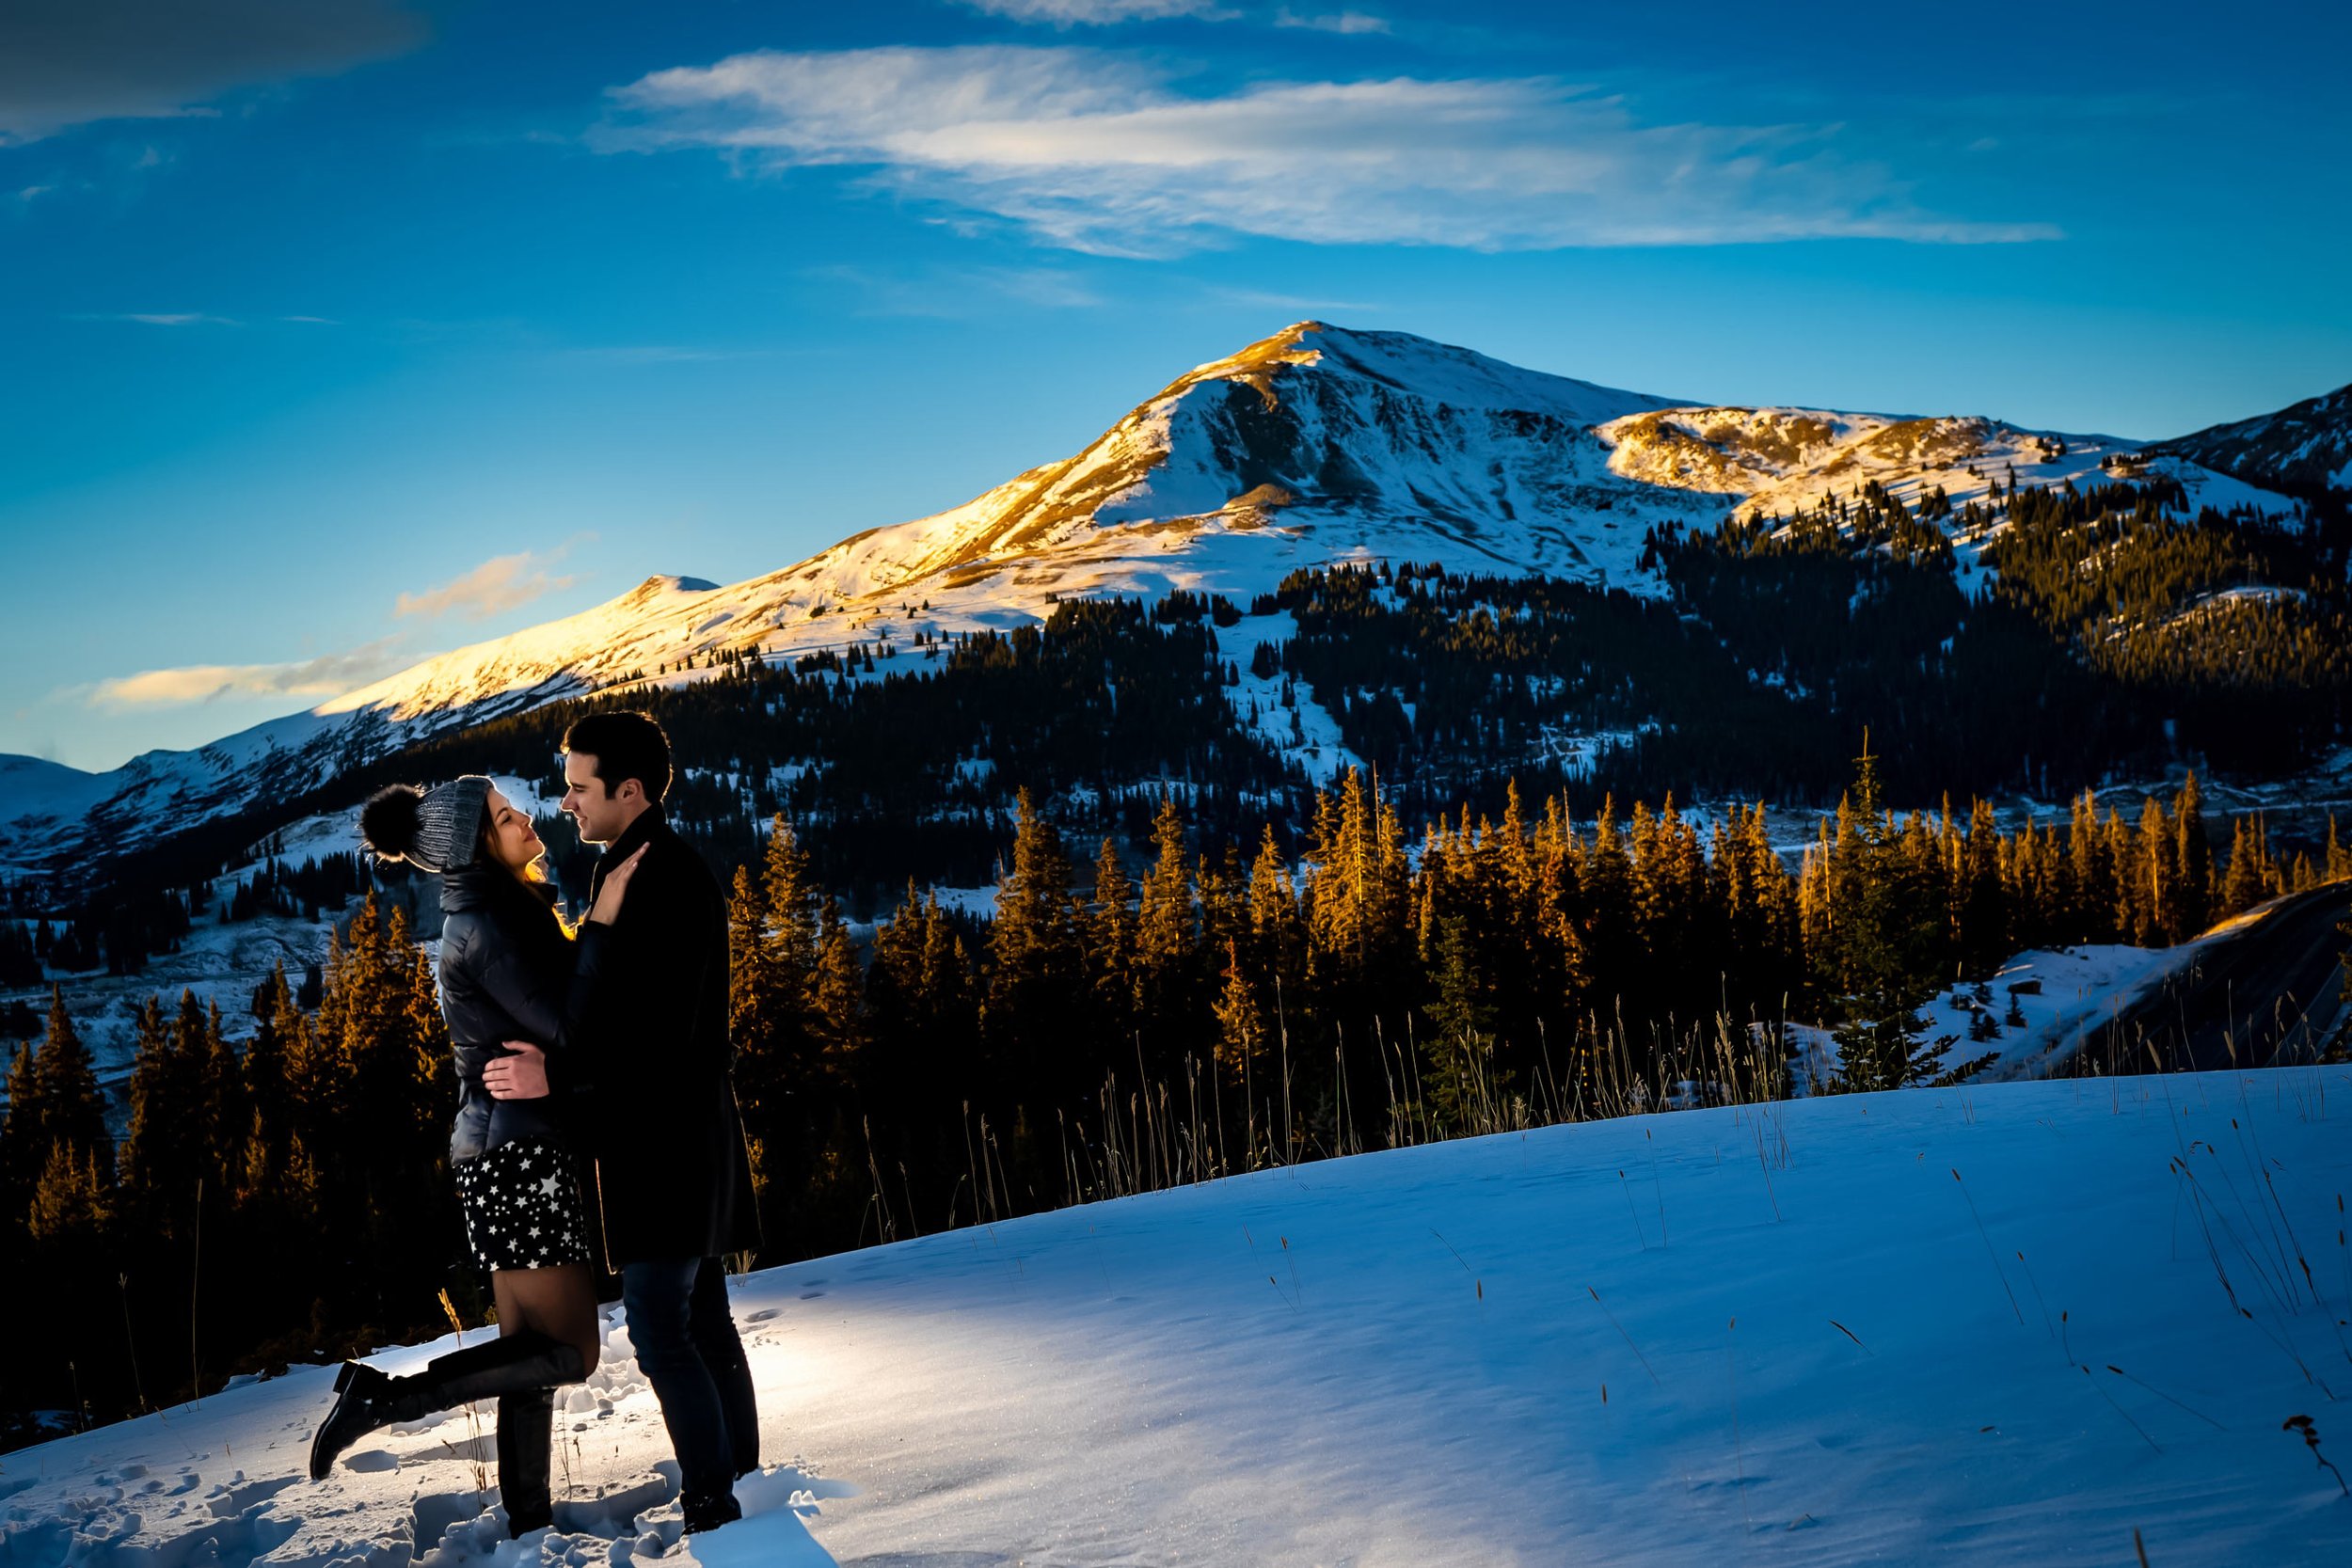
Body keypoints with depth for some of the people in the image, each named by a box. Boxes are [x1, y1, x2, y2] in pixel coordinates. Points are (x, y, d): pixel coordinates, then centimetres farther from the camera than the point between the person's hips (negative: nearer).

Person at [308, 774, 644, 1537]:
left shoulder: (505, 910, 15)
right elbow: (567, 1029, -22)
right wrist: (600, 923, -22)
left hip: (506, 1149, 10)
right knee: (569, 1351, -6)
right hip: (518, 1151, -10)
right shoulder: (486, 928, -15)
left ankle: (528, 1522, 18)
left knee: (532, 1350, 12)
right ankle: (384, 1395, -5)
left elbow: (554, 1012, 23)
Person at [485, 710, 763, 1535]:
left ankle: (714, 1513, -3)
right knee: (703, 1322, 15)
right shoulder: (652, 869, 15)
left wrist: (556, 1076, -22)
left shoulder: (666, 880, -18)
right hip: (674, 1133, 11)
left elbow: (663, 1030, -24)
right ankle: (742, 1489, 23)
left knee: (661, 1334, -8)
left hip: (664, 1136, -11)